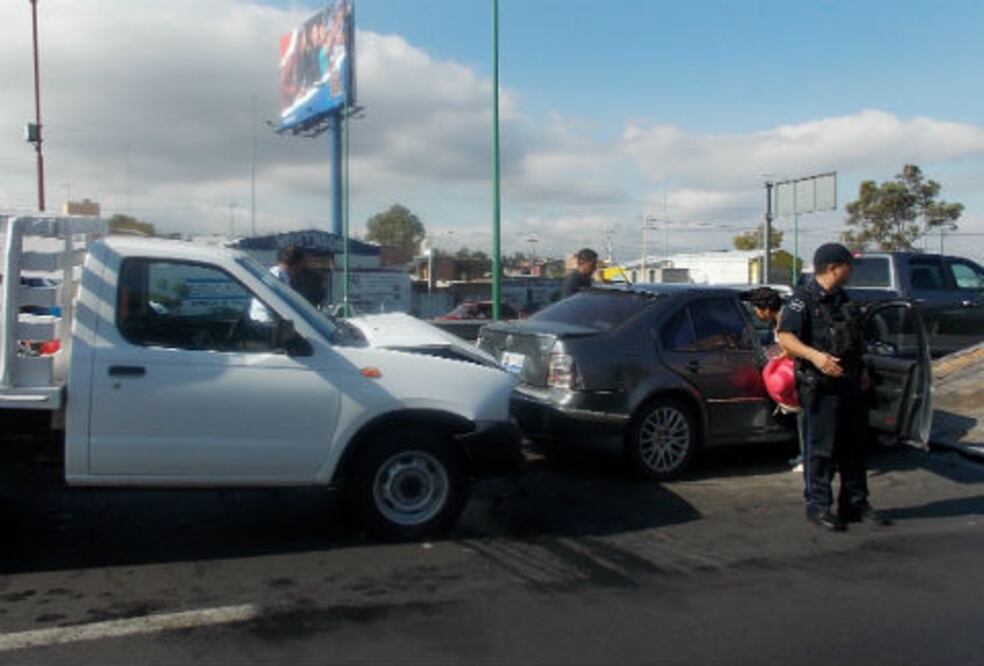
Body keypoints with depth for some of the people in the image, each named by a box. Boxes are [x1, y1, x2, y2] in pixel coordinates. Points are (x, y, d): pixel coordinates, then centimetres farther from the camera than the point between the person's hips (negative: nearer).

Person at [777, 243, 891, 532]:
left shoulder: (841, 298, 16)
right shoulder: (803, 299, -12)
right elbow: (785, 337, -21)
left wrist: (861, 371, 24)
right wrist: (814, 355, -34)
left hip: (849, 385, 9)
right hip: (820, 388, -9)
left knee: (853, 447, 14)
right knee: (820, 449, -2)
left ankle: (855, 504, 25)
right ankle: (818, 507, 9)